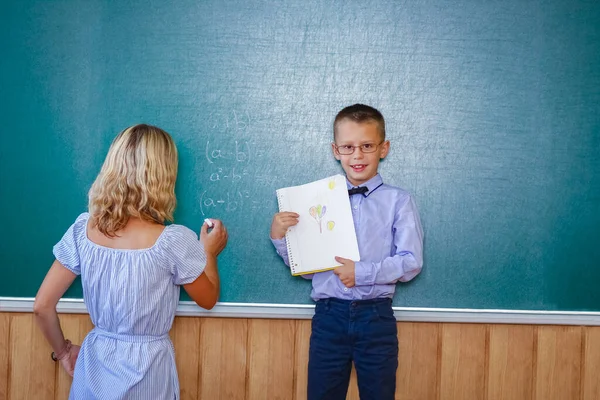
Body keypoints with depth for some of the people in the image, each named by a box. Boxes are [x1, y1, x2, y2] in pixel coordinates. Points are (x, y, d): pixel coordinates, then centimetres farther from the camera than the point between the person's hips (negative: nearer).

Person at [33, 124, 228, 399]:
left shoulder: (83, 229, -10)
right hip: (146, 371, -3)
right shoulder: (175, 241, -20)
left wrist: (63, 352, 12)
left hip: (95, 364, 3)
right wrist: (209, 253, 13)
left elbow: (42, 306, -3)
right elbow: (208, 299, -3)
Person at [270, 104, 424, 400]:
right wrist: (280, 238, -9)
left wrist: (362, 273, -17)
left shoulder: (398, 201, -1)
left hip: (376, 317, -1)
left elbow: (411, 262, -8)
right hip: (329, 316, 2)